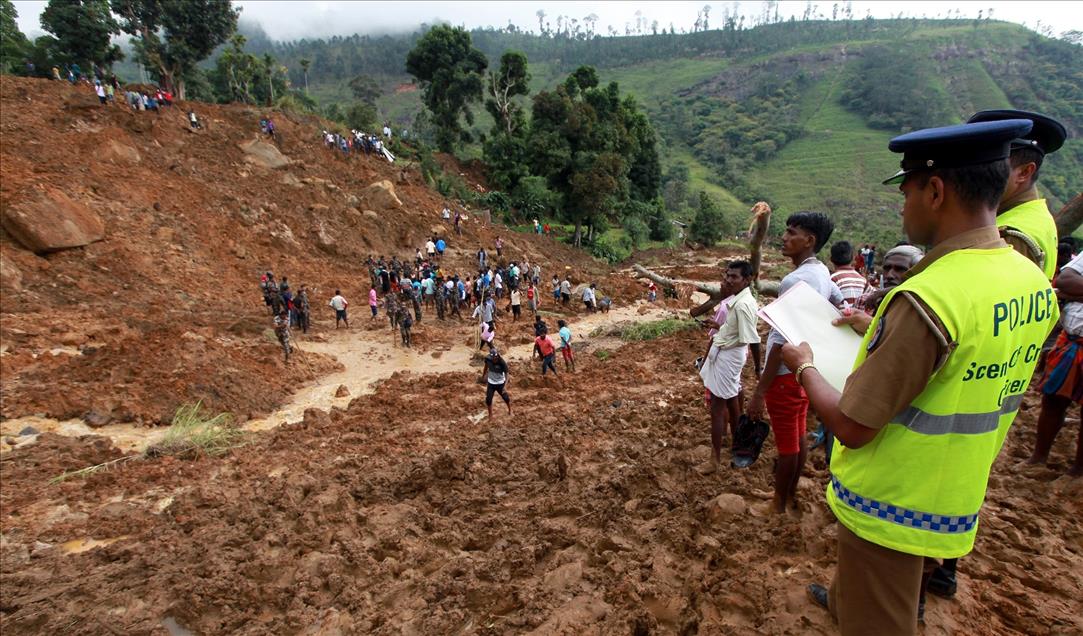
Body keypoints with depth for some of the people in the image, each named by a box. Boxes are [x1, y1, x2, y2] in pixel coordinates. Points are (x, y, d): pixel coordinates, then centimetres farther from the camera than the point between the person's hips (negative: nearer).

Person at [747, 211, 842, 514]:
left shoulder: (795, 280, -23)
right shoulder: (822, 273, 5)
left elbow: (782, 341, -26)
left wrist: (759, 391, -23)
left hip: (786, 372, -9)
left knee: (787, 443, 5)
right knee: (799, 437, 19)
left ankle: (779, 504, 21)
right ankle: (790, 496, 35)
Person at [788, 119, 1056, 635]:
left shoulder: (926, 299, -32)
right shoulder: (1033, 284, -4)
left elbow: (852, 427, -27)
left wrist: (804, 366, -11)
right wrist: (879, 330, 11)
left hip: (892, 508, -8)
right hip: (955, 498, 8)